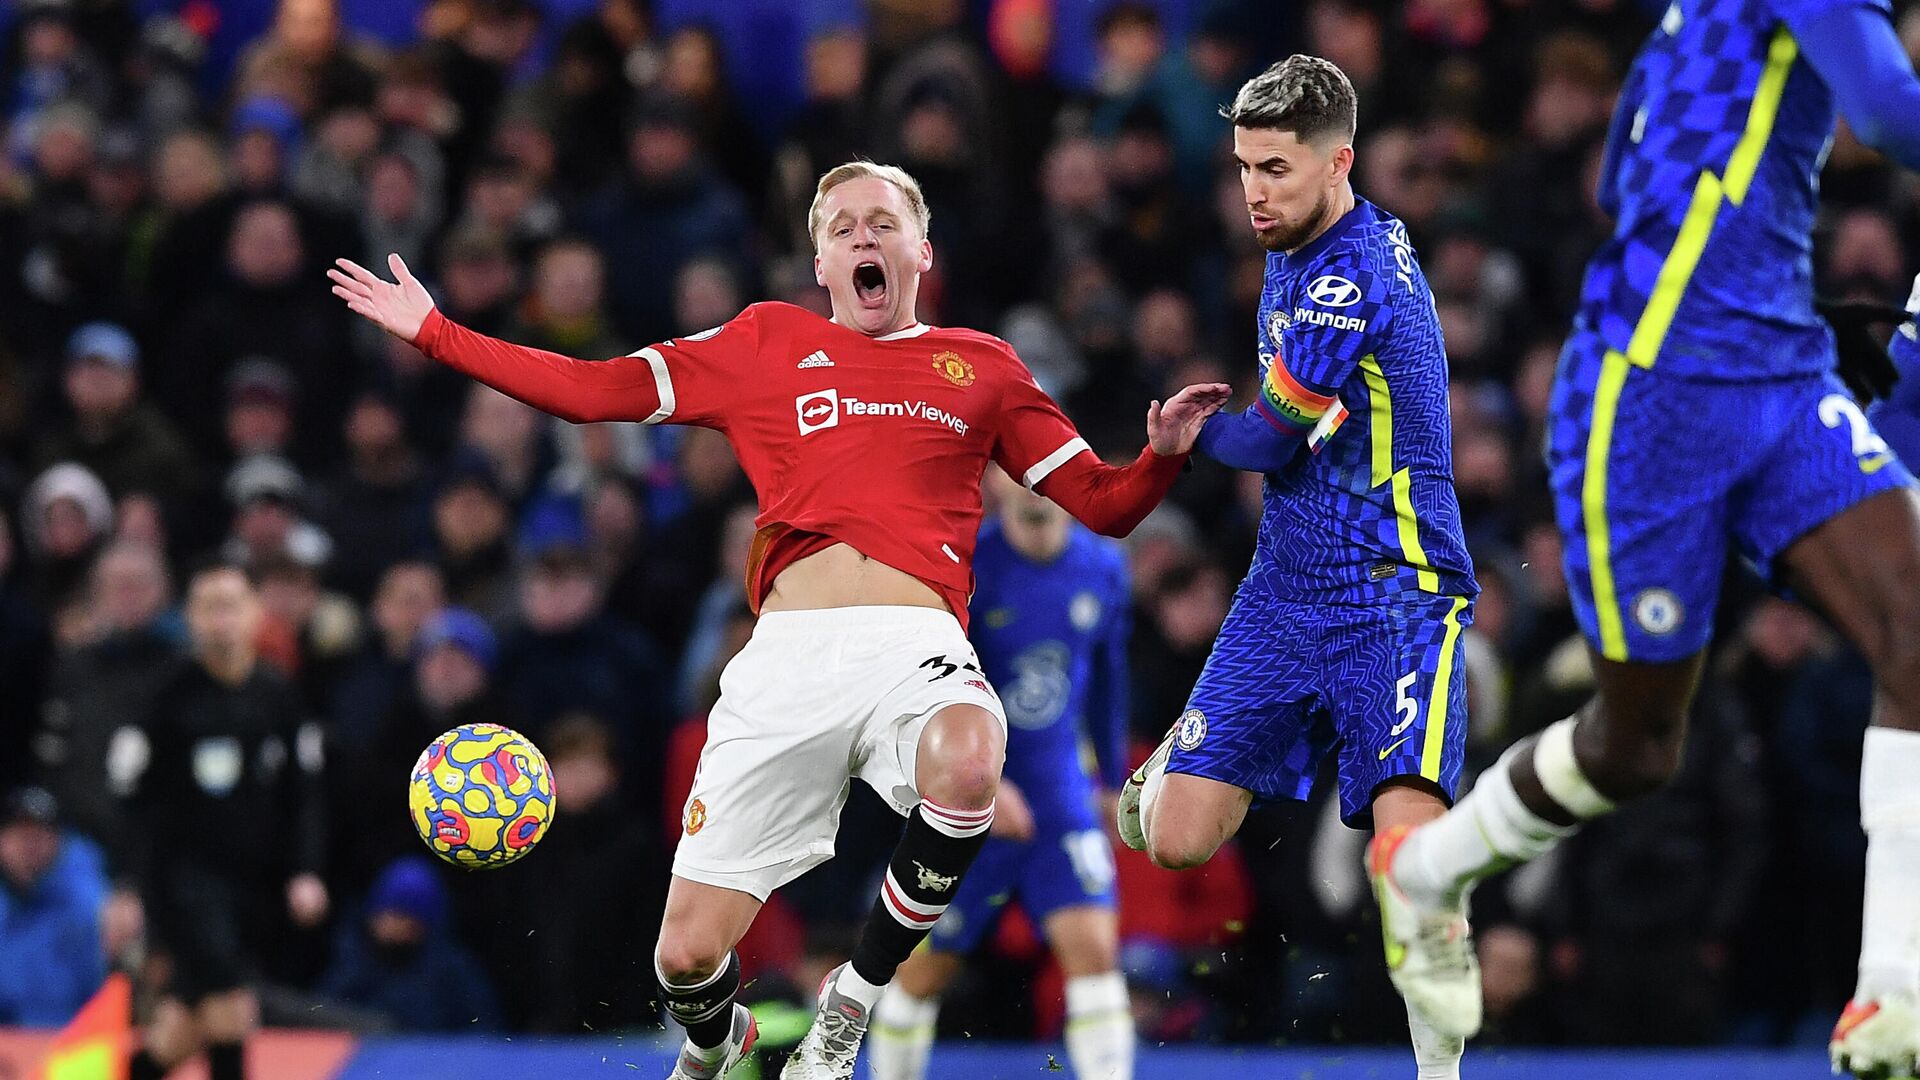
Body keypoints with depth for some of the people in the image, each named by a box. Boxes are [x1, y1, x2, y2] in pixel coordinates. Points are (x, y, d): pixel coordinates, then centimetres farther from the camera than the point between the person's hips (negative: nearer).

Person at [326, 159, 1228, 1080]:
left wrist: (1163, 453, -1)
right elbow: (596, 391, 18)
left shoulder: (980, 368, 19)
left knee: (965, 763, -38)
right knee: (686, 957, -5)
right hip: (788, 657, 1)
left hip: (917, 645, -1)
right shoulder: (768, 343, 19)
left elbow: (1103, 504, 20)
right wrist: (433, 333, 15)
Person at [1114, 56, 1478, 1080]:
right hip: (1283, 596, 7)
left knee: (1408, 836, -25)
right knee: (1176, 842, -2)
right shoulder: (1294, 255, 11)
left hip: (1395, 594, -7)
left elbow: (1268, 440, -10)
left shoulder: (1355, 283, -19)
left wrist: (1186, 435, 9)